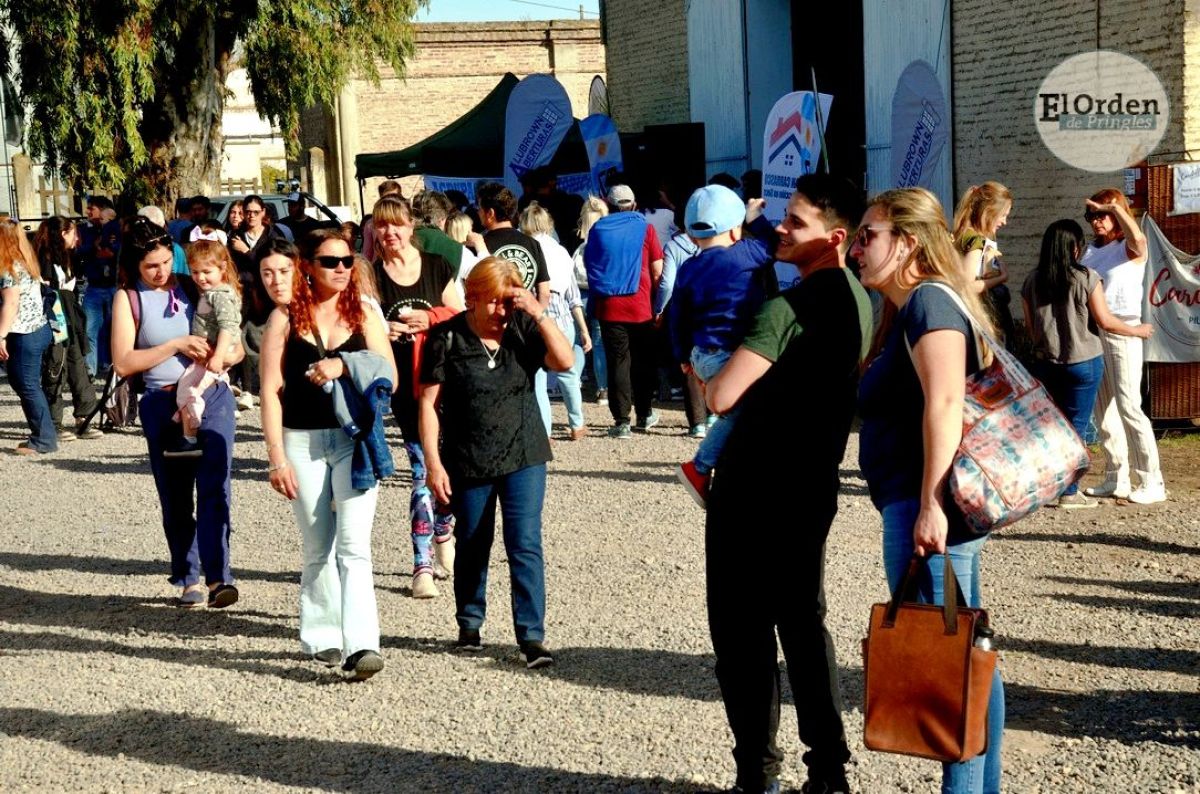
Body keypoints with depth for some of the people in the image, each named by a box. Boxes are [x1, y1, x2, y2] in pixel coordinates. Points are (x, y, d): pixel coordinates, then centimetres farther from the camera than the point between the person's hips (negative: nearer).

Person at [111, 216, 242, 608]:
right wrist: (176, 345, -14)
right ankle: (188, 579, 18)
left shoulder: (195, 288, 7)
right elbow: (123, 362, -6)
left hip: (212, 398, 0)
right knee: (175, 498, 7)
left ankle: (218, 577, -16)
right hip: (163, 404, 0)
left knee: (213, 487, -12)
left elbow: (236, 348, 11)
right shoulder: (127, 298, 3)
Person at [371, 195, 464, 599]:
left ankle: (443, 534, 33)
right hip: (404, 383, -1)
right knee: (423, 468, -5)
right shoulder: (372, 275, 2)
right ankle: (422, 564, 1)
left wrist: (431, 319, -10)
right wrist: (382, 331, -15)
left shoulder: (437, 266, 4)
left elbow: (460, 318, 9)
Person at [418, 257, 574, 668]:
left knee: (525, 545, -7)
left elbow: (565, 361, -14)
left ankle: (532, 637, -4)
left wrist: (539, 313, -20)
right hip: (467, 463, 0)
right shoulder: (447, 337, -8)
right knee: (472, 548, 14)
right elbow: (429, 404, -6)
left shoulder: (523, 327, -2)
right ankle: (469, 623, 34)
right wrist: (433, 463, -10)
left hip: (524, 457, 0)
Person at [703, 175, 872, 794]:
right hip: (814, 483, 8)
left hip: (756, 488, -8)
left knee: (743, 632, 2)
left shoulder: (789, 307, -22)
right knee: (803, 624, 16)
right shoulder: (858, 299, 6)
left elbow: (721, 396, -28)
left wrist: (713, 378, -5)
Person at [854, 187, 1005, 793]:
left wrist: (931, 505, -28)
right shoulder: (906, 309, 18)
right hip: (931, 510, 11)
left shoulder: (928, 301, -12)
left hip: (925, 512, -11)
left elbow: (944, 404, -24)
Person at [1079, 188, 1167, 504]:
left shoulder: (1130, 249, -6)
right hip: (1091, 334, 7)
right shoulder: (1091, 249, 13)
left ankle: (1151, 482, -6)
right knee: (1102, 410, 9)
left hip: (1122, 334, -7)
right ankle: (1116, 479, 17)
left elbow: (1137, 238, -30)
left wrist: (1116, 206, -27)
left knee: (1128, 407, -10)